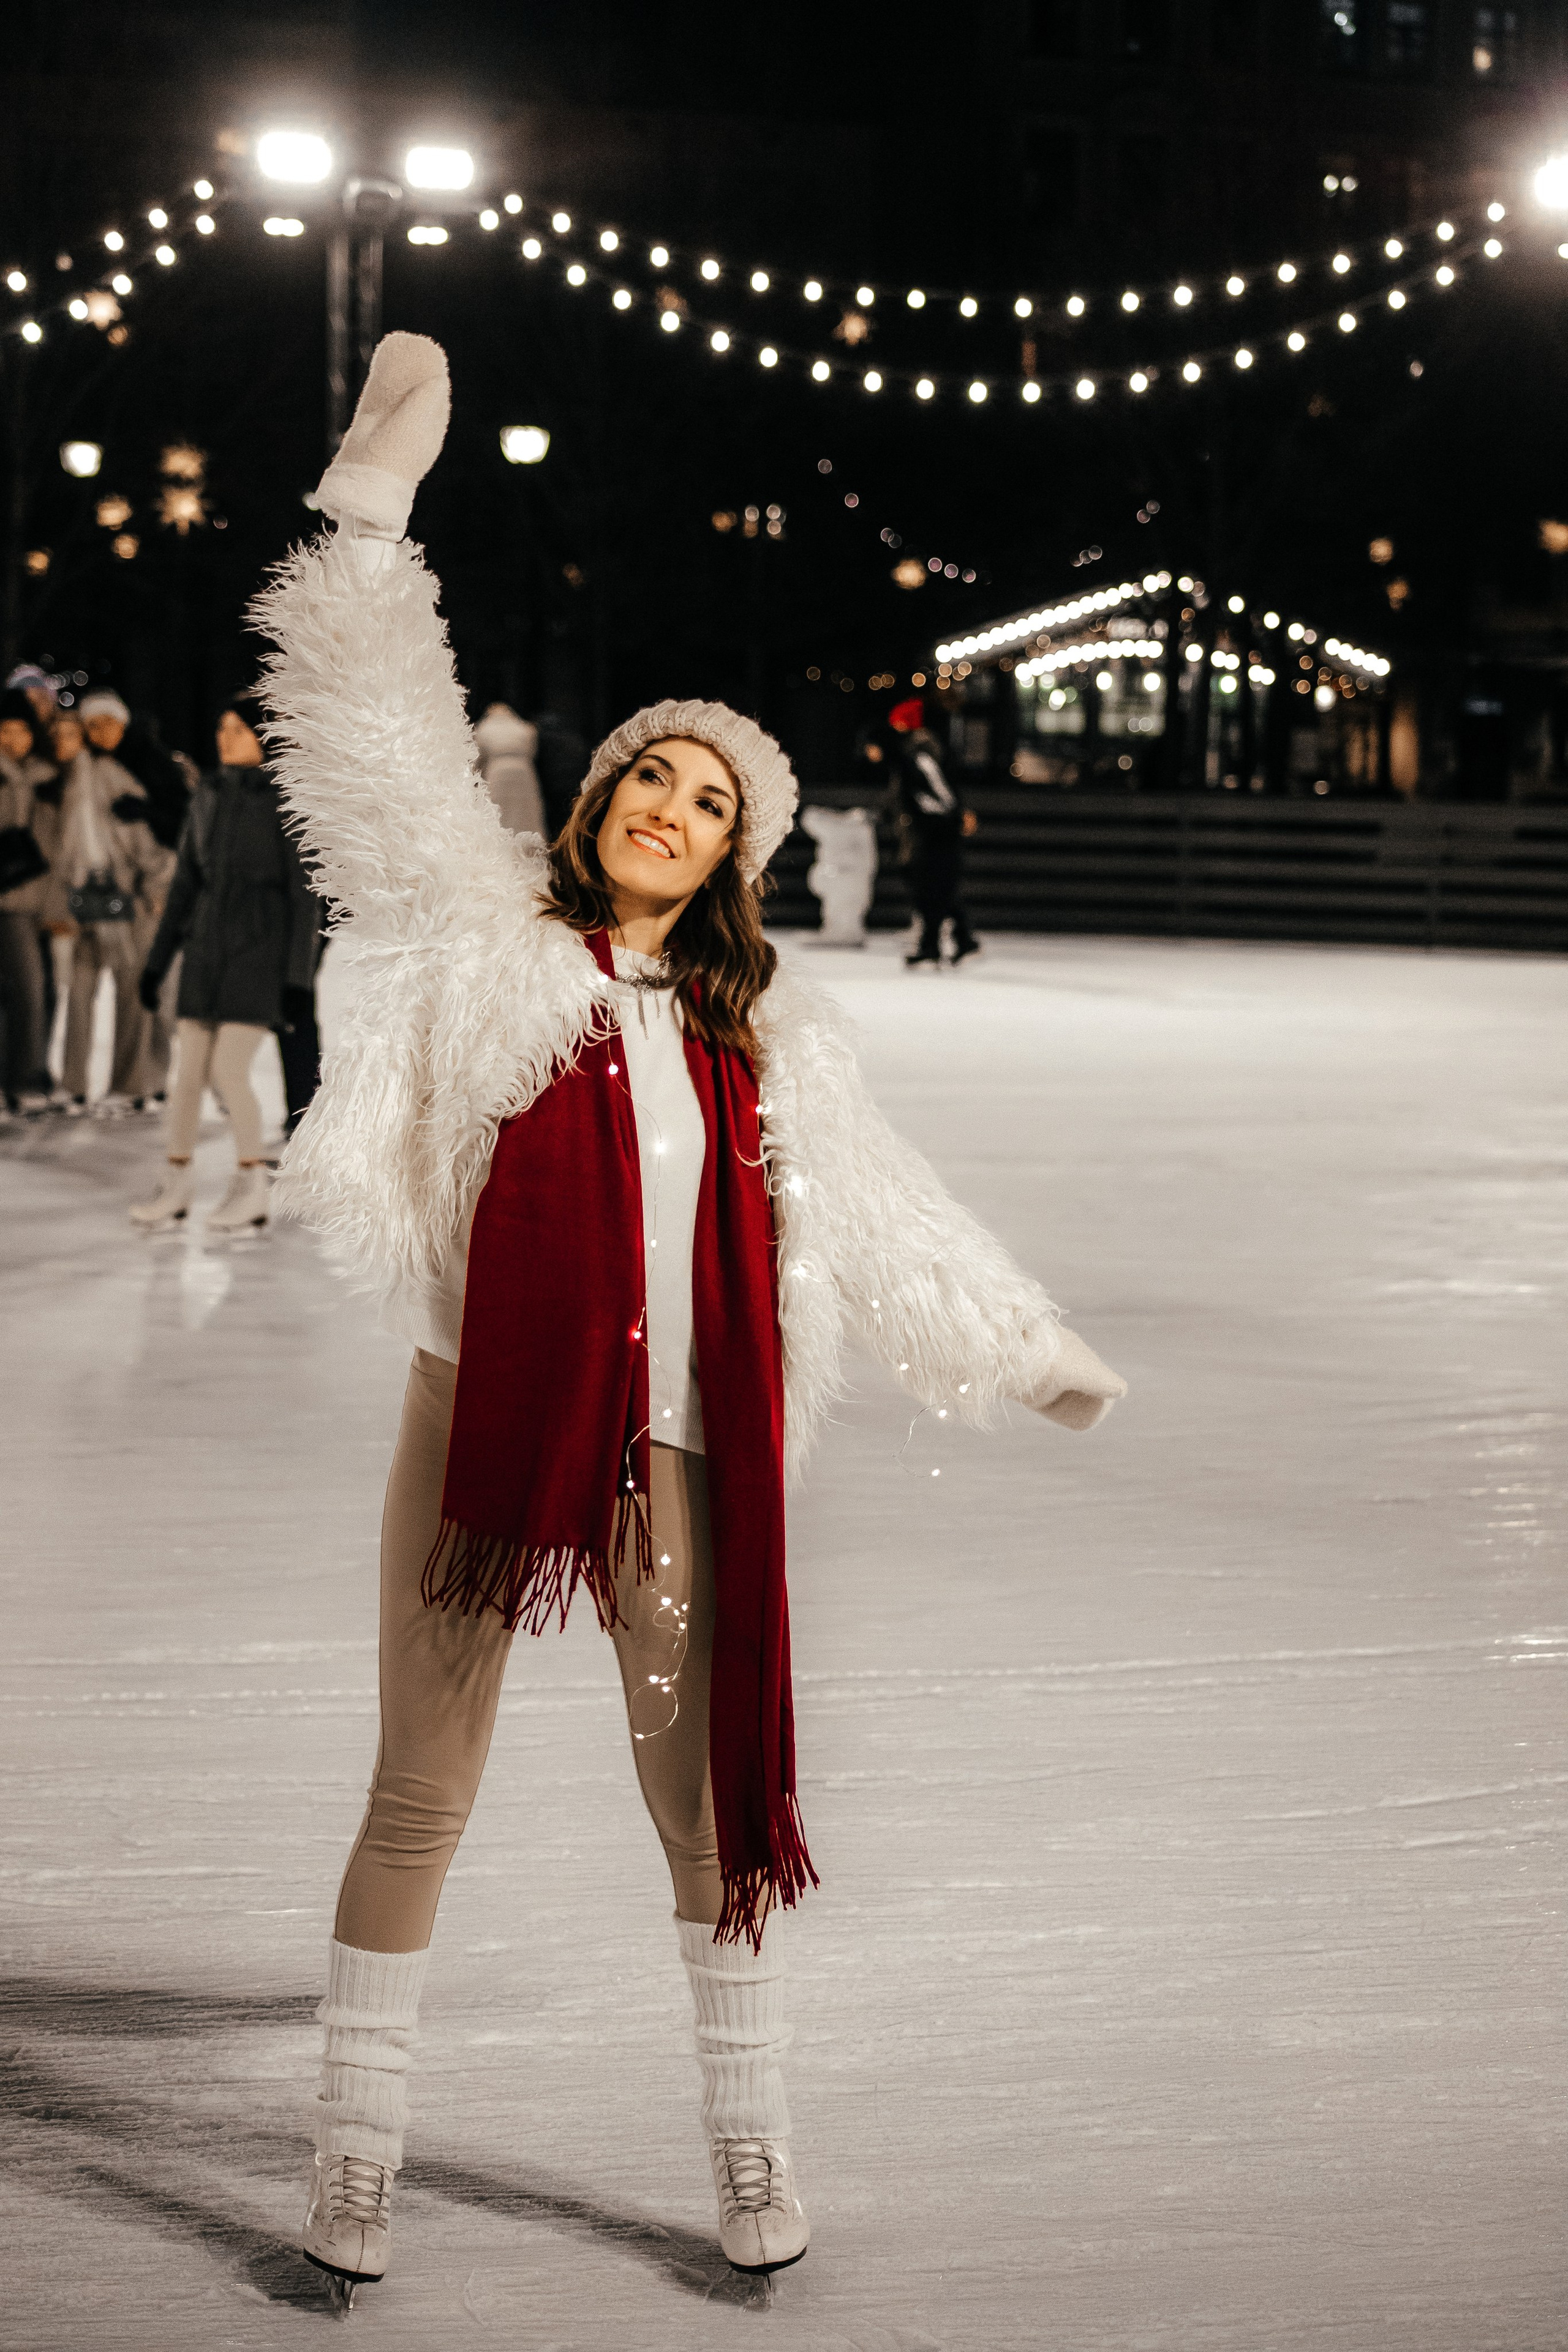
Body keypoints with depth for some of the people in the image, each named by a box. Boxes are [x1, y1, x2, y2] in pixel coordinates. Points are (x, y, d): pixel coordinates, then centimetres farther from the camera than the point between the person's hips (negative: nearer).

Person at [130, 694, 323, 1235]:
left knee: (229, 1070, -10)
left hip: (260, 945, -5)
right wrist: (158, 959, 12)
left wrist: (297, 975, -13)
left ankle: (253, 1189, 5)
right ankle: (176, 1187, 14)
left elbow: (305, 892, -9)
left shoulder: (287, 800, -9)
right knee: (188, 1068, 4)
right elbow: (186, 880, 13)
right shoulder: (209, 793, 8)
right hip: (207, 942, 5)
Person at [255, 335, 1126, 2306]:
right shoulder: (487, 937, 3)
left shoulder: (760, 1031, 12)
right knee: (421, 1795, 4)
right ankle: (356, 2142, 18)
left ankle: (748, 2132, 26)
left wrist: (1029, 1349, 25)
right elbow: (389, 746, -5)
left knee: (710, 1792, 9)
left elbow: (882, 1213, 21)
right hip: (484, 1419, -2)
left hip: (679, 1456, 3)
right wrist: (374, 510, -12)